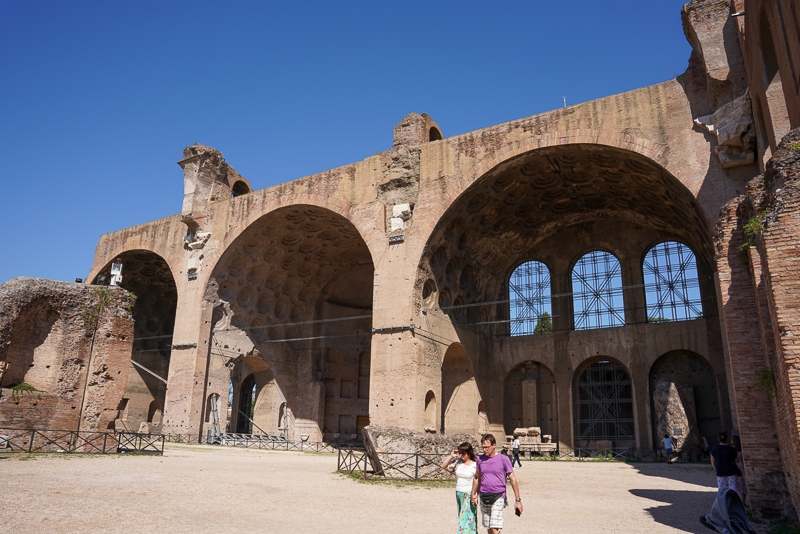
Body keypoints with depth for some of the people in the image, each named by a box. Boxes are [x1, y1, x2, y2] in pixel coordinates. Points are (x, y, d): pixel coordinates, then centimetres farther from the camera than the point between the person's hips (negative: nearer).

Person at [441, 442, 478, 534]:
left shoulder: (475, 465, -10)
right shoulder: (457, 462, 1)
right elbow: (444, 466, 4)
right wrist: (451, 456, -6)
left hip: (469, 495, -5)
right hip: (459, 494, 6)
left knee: (467, 519, -7)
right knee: (462, 518, 13)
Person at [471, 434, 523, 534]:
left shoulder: (503, 459, -7)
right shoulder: (480, 459, 4)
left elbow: (513, 479, -4)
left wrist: (518, 500, -4)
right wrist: (474, 495, 14)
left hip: (498, 498, -4)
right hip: (484, 498, 5)